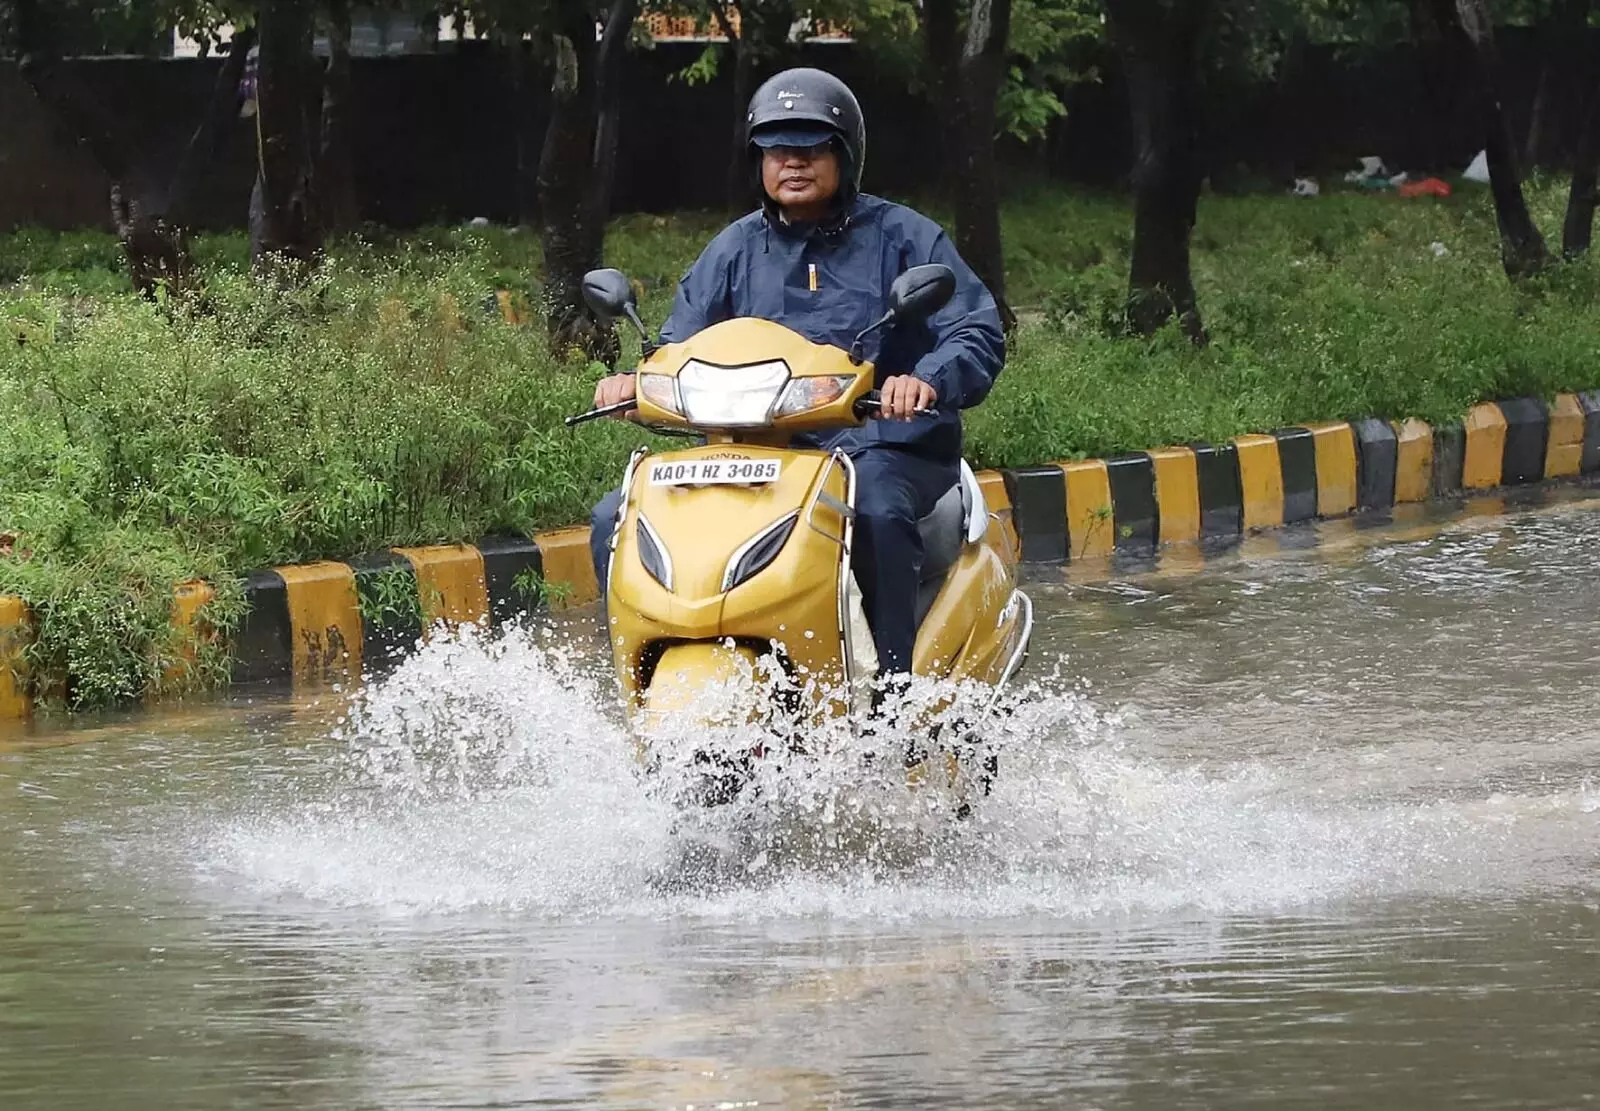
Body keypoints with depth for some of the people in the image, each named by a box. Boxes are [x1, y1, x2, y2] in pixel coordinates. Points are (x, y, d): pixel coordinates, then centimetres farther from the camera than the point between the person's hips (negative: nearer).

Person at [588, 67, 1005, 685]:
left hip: (882, 445, -4)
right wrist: (637, 381, -11)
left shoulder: (903, 238, 6)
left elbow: (979, 333, -4)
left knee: (876, 512, -41)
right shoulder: (735, 251, 18)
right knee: (617, 523, -13)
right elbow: (681, 347, 14)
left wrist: (928, 382, -27)